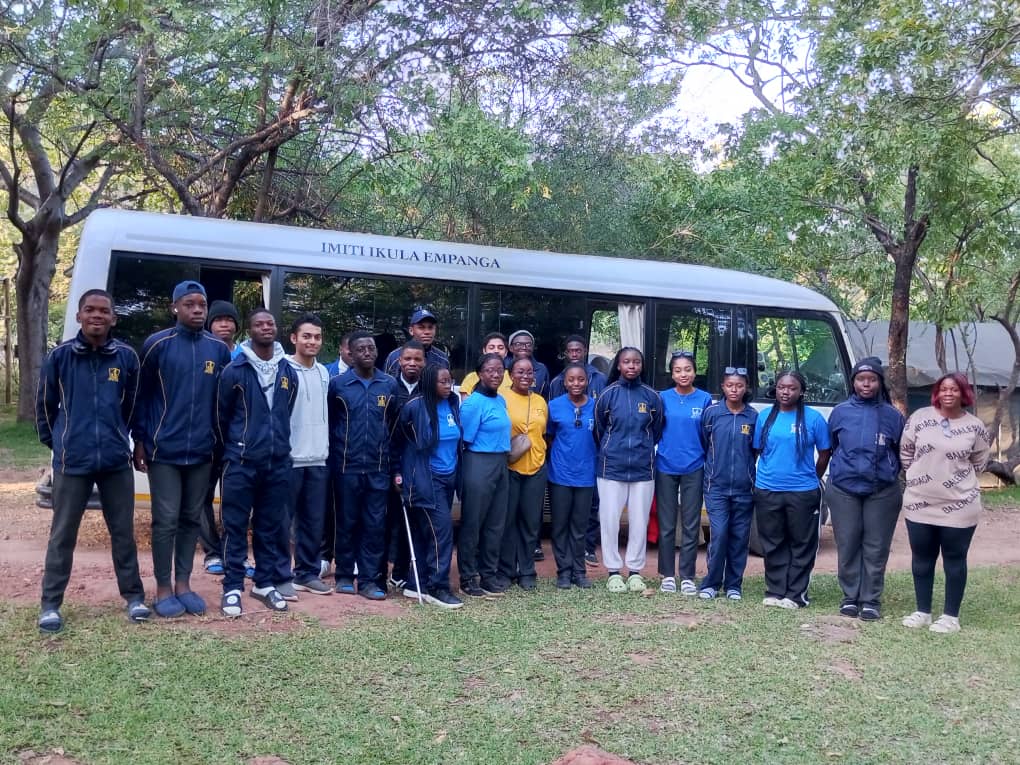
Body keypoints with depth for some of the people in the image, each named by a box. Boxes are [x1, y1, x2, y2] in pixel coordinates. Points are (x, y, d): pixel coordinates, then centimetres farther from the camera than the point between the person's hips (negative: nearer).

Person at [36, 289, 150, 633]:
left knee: (123, 531, 10)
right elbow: (45, 405, 7)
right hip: (71, 462, -1)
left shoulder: (126, 357, 0)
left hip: (117, 460, 1)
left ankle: (133, 596, 22)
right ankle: (50, 604, 16)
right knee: (62, 535, 6)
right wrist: (57, 442, 13)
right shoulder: (60, 356, -3)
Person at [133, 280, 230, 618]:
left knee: (191, 519, 10)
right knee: (166, 521, 0)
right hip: (164, 450, -3)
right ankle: (164, 589, 12)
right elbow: (141, 395, 0)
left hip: (202, 451, 3)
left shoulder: (219, 349, 5)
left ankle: (183, 584, 21)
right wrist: (139, 441, -3)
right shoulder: (157, 344, -4)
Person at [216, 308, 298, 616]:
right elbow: (221, 416, 3)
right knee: (235, 526, 1)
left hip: (278, 463, 4)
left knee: (272, 526, 10)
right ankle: (233, 588, 8)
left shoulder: (289, 373, 7)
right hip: (241, 462, -4)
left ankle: (265, 583, 21)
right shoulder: (234, 371, -6)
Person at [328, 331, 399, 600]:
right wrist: (334, 459, 3)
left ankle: (369, 579, 10)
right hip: (347, 467, -1)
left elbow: (395, 426, 10)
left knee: (375, 525, 2)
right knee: (347, 522, 7)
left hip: (379, 468, 1)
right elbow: (329, 424, 5)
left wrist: (395, 465, 8)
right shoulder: (338, 384, 0)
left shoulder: (390, 385, 5)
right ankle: (344, 575, 19)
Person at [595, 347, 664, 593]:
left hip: (643, 469, 1)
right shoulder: (608, 395, 0)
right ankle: (614, 572, 10)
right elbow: (599, 430, 9)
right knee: (609, 520, -1)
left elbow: (656, 432, 12)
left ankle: (635, 571, 15)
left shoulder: (652, 397, 3)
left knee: (639, 522, 4)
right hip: (611, 468, -1)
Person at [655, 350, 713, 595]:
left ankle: (687, 577, 12)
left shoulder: (704, 399, 1)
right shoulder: (663, 398, 2)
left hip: (694, 469, 0)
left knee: (691, 525, 3)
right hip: (666, 467, 0)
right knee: (666, 524, 6)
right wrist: (663, 450, 0)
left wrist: (709, 466, 1)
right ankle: (668, 575, 16)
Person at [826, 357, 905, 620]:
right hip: (844, 489, 1)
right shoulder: (841, 412, 4)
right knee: (847, 546, 4)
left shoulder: (892, 415, 1)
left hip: (882, 491, -1)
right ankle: (850, 598, 14)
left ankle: (871, 601, 10)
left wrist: (888, 473, 8)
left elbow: (902, 453, 10)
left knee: (876, 548, 2)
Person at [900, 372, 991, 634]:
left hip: (959, 506, -1)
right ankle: (923, 612, 23)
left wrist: (959, 479, 5)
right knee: (921, 558, 10)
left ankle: (951, 616, 16)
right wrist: (920, 476, 6)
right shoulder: (920, 418, -3)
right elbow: (905, 452, 7)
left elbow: (979, 461, 10)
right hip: (919, 503, 2)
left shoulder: (975, 427, -4)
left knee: (954, 560, 7)